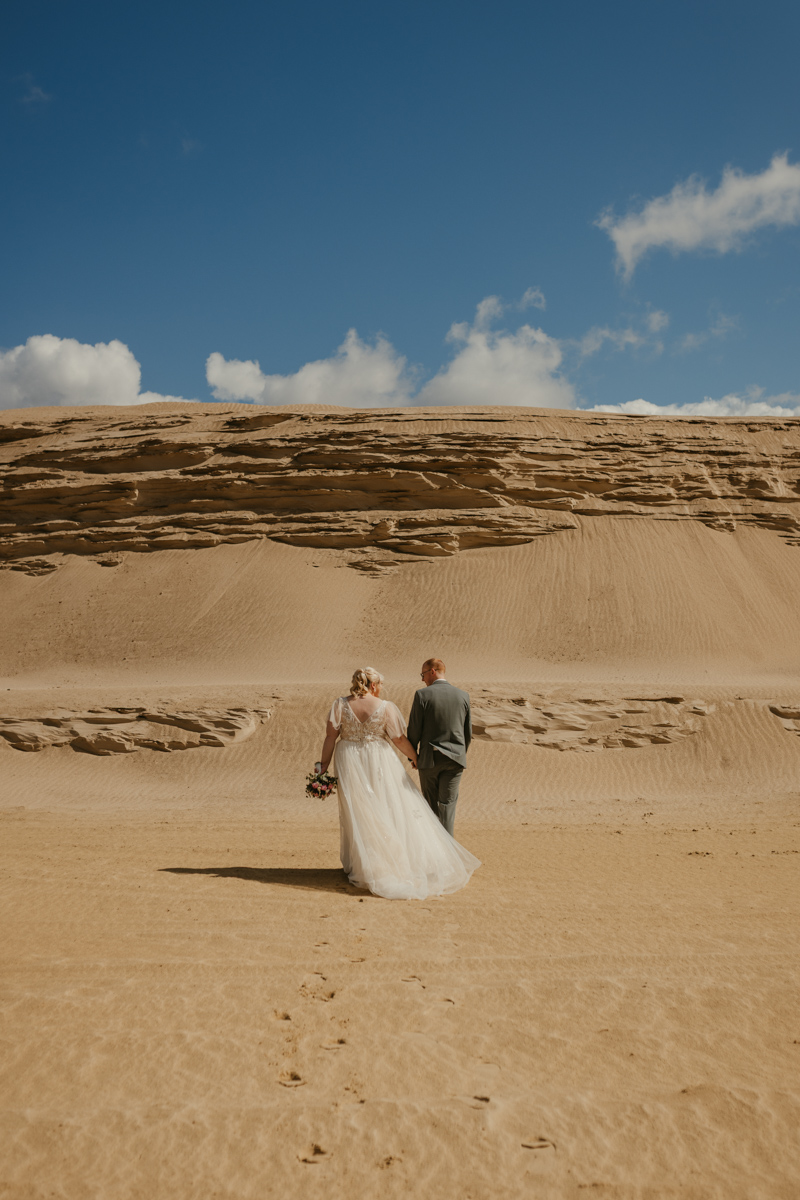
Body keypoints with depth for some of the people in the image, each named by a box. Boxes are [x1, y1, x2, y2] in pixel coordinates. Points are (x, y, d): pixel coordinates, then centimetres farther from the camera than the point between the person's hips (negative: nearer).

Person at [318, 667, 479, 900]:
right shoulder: (386, 707, -7)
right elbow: (399, 739, -3)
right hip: (380, 765, -2)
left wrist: (323, 764, -1)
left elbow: (330, 736, -6)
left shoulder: (341, 705, -3)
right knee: (395, 809, 7)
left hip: (349, 765, 2)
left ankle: (361, 868, 13)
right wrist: (415, 757, 12)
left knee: (356, 813, 9)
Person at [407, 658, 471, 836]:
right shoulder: (463, 696, 3)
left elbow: (414, 730, -7)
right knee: (447, 805, 2)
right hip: (455, 758, 2)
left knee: (431, 803, 14)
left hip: (429, 758, -2)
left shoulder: (422, 695, -9)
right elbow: (468, 732, 8)